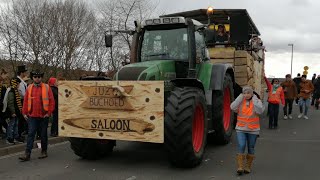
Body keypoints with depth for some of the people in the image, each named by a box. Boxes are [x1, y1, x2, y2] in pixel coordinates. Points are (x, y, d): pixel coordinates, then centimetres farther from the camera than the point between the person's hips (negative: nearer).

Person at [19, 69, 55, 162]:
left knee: (43, 135, 9)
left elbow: (52, 101, -3)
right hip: (32, 116, 2)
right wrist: (24, 113, 3)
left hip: (44, 116, -1)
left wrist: (49, 112, -8)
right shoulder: (29, 88, 7)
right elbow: (25, 101, 8)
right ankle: (27, 154, -2)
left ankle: (44, 152, 22)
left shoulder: (47, 87, -1)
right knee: (30, 134, -2)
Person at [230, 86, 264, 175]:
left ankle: (248, 167, 22)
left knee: (251, 148, 10)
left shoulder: (257, 101, -2)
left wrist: (254, 99, -16)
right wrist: (240, 97, -13)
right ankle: (240, 167, -7)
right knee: (241, 147, -11)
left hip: (253, 130, 0)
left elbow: (260, 111, -19)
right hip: (241, 129, 0)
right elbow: (233, 107, -16)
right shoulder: (240, 101, 2)